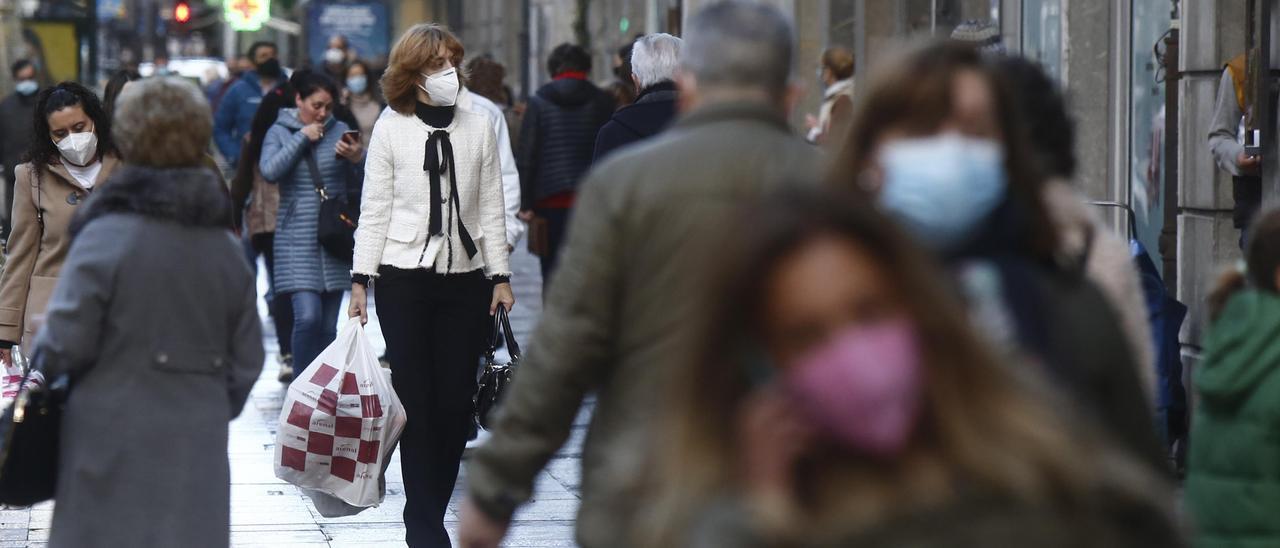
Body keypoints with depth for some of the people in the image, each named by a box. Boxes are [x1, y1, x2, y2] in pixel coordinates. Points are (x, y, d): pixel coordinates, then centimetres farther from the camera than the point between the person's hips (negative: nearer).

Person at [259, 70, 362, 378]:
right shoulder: (280, 132, 4)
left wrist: (357, 158, -23)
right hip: (297, 239, -2)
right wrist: (302, 138, -9)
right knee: (307, 317, -16)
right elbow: (269, 171, -13)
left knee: (329, 325, 5)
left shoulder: (339, 130, 6)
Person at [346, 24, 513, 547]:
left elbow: (491, 209, 10)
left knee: (457, 401, 1)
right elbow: (374, 210, 1)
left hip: (465, 279, 2)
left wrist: (500, 276, 5)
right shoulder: (390, 128, 1)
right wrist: (361, 279, -5)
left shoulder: (478, 128, 7)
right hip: (405, 279, -2)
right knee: (416, 400, -4)